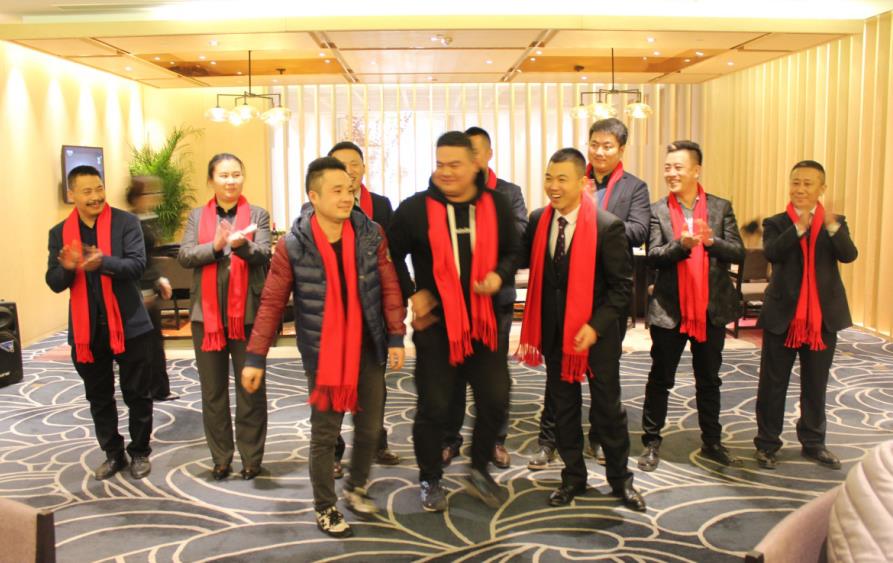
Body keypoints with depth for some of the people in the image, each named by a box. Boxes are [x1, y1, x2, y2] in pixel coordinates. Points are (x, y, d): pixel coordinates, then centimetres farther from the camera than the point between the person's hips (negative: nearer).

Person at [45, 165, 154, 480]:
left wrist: (103, 262, -32)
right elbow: (54, 282, 3)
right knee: (99, 397, 14)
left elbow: (137, 264, -15)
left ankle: (139, 452, 21)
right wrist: (67, 268, -20)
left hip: (129, 325, -3)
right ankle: (113, 453, 28)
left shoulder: (126, 222, -4)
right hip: (86, 329, 4)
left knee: (137, 393, 6)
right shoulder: (60, 233, 6)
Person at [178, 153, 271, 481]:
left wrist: (241, 244, -30)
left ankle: (251, 458, 16)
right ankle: (220, 459, 20)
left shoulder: (257, 215, 3)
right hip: (207, 314, 2)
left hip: (247, 314, -2)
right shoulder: (197, 216, 9)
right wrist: (216, 246, -18)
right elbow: (184, 256, -2)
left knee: (251, 388, 4)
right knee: (213, 390, 9)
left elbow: (263, 254, -10)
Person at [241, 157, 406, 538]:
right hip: (322, 352, -3)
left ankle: (356, 488, 38)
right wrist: (255, 357, -8)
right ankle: (325, 507, 26)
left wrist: (396, 337, -5)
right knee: (324, 433, 7)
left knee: (370, 426, 13)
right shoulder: (293, 245, -12)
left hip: (368, 348, 3)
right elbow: (272, 303, -7)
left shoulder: (370, 234, -5)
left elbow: (389, 288, 0)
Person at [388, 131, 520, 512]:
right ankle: (430, 480, 25)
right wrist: (411, 294, -5)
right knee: (433, 406, 4)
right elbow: (392, 256, 3)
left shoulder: (496, 205, 0)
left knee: (495, 400, 5)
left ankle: (479, 470, 29)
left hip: (483, 320, 3)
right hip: (435, 323, -2)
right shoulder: (415, 208, -7)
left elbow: (513, 251, 10)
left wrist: (499, 275, -10)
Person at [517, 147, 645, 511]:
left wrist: (595, 326, -21)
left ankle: (620, 478, 27)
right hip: (554, 331, 4)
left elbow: (622, 285, -13)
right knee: (563, 406, 14)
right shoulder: (538, 221, -1)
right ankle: (573, 477, 30)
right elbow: (527, 264, 6)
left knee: (608, 406, 8)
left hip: (596, 333, -4)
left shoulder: (607, 226, -14)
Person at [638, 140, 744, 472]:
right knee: (660, 380, 7)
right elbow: (652, 257, -10)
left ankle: (712, 442, 28)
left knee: (709, 380, 15)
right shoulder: (657, 211, -1)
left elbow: (738, 254, -3)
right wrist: (682, 245, -27)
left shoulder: (721, 207, 3)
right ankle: (651, 443, 18)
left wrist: (711, 241, -21)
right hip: (669, 310, -2)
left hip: (712, 309, 2)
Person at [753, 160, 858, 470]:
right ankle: (767, 444, 16)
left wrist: (832, 227, -32)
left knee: (816, 385, 13)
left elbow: (849, 255, -15)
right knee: (773, 384, 5)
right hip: (782, 316, -2)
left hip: (823, 316, 2)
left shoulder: (835, 222, 4)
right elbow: (772, 253, -20)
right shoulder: (776, 223, -1)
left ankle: (813, 442, 27)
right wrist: (799, 227, -33)